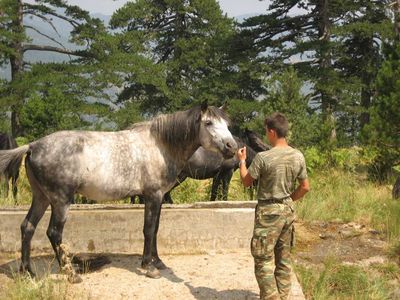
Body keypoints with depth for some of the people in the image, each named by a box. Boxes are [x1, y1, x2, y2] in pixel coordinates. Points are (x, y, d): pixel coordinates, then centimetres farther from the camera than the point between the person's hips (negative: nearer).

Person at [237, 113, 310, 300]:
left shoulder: (263, 157, -18)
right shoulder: (298, 156, -2)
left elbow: (246, 181, -4)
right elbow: (305, 187, 6)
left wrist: (242, 160, 11)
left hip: (268, 213, -6)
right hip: (288, 211, 6)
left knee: (263, 260, 1)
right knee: (283, 259, 15)